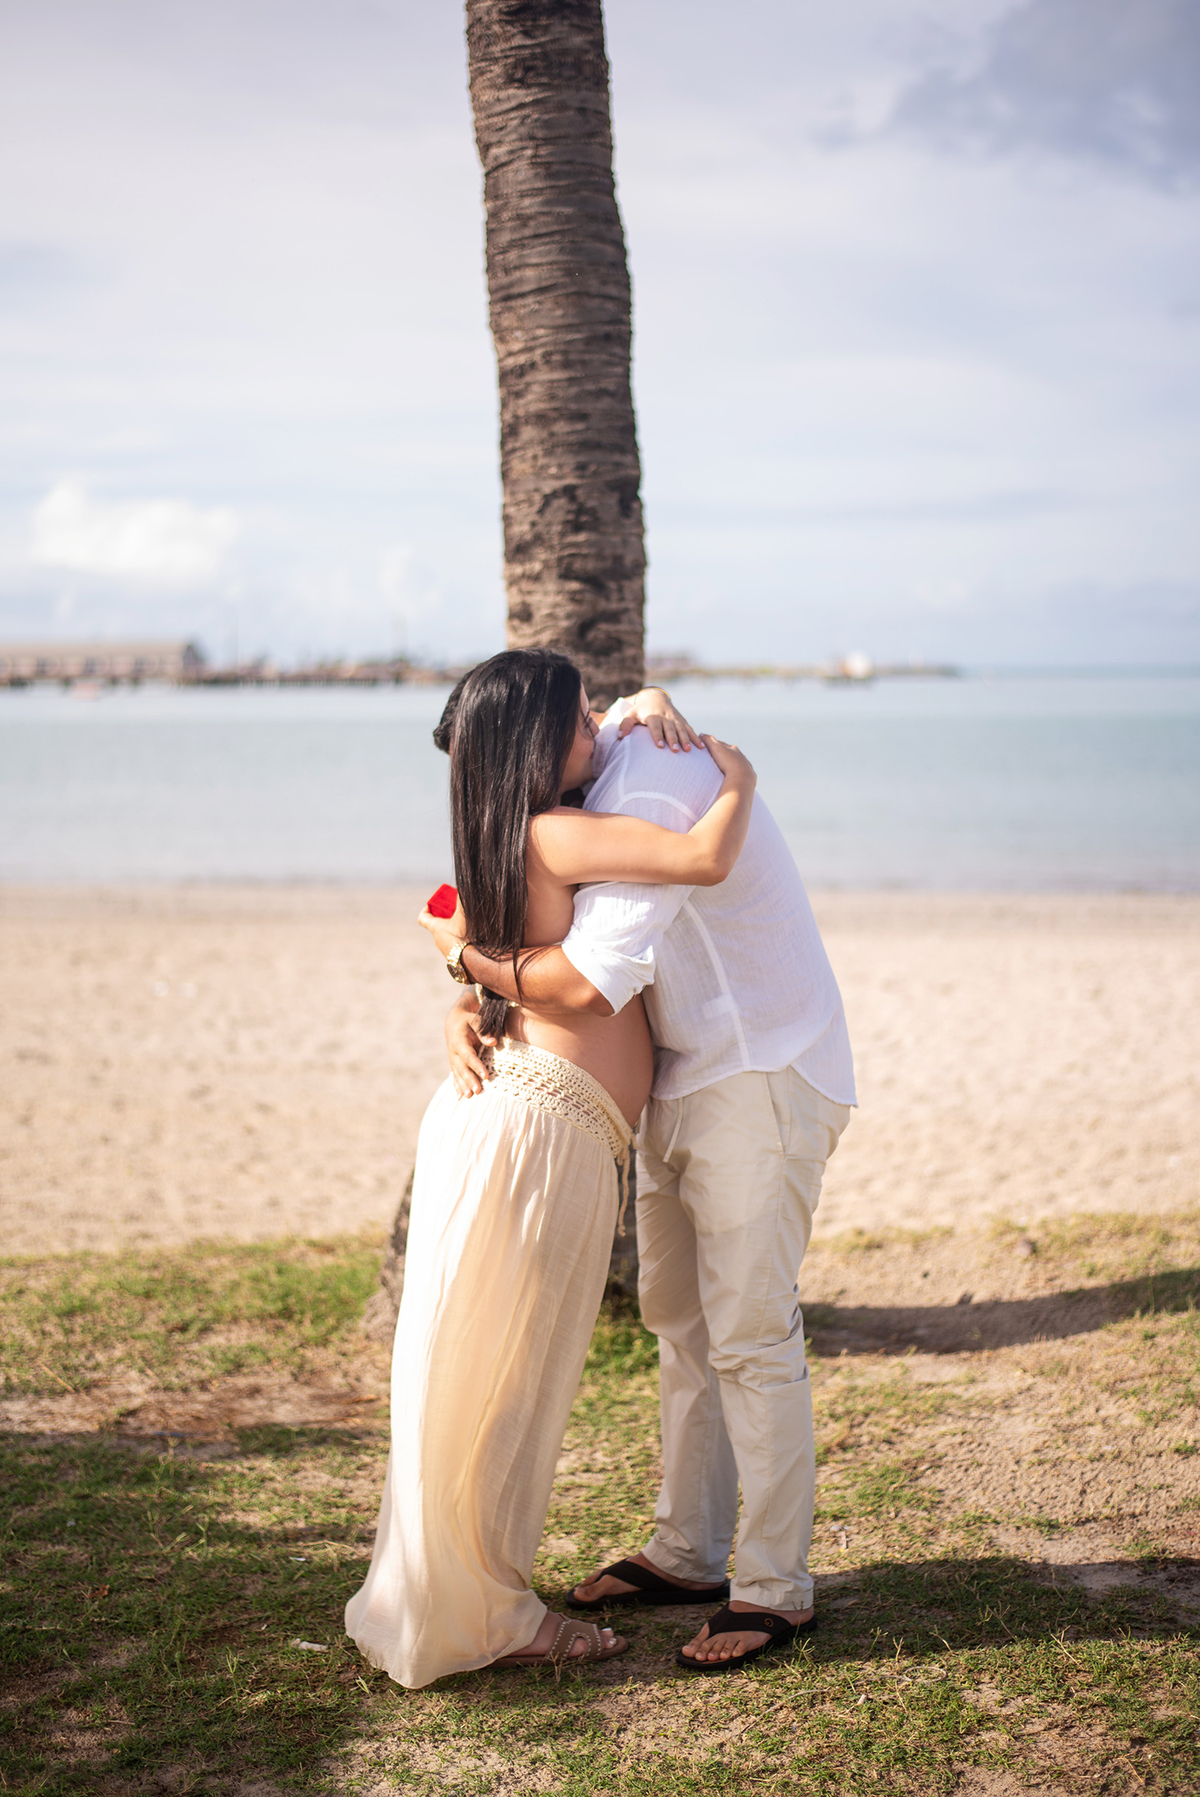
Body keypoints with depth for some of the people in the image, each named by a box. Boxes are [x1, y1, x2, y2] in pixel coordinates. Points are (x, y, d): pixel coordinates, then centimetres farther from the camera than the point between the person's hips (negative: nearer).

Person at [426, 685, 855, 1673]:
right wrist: (464, 1006, -9)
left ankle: (776, 1589, 5)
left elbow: (591, 981, -35)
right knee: (678, 1319, 15)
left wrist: (462, 950, -18)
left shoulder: (654, 790, -26)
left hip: (761, 1081, -10)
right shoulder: (609, 769, 6)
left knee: (749, 1333, -6)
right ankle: (687, 1553, 27)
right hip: (686, 1076, 10)